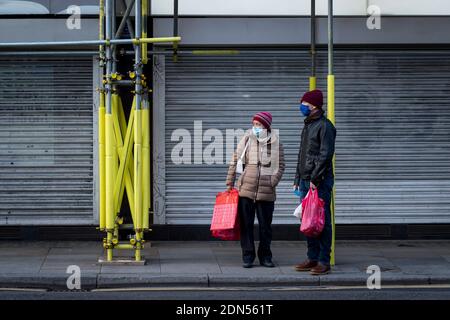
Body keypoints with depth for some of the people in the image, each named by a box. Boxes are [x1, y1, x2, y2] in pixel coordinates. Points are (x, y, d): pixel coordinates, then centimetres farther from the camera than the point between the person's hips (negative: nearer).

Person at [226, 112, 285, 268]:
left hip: (266, 192, 0)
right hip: (245, 190, 1)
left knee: (265, 225, 6)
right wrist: (230, 183, 6)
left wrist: (273, 182, -6)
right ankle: (248, 256, 10)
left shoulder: (275, 143, 4)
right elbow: (234, 161, 9)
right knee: (246, 224, 2)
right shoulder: (246, 140, 6)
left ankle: (265, 256, 18)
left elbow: (281, 165, 6)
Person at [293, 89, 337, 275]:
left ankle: (324, 262, -4)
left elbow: (325, 155, -16)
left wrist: (315, 179, -19)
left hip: (320, 182, -9)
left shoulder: (325, 126, -9)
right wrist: (297, 180, 18)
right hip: (305, 181, 9)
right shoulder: (307, 126, 19)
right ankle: (313, 258, 17)